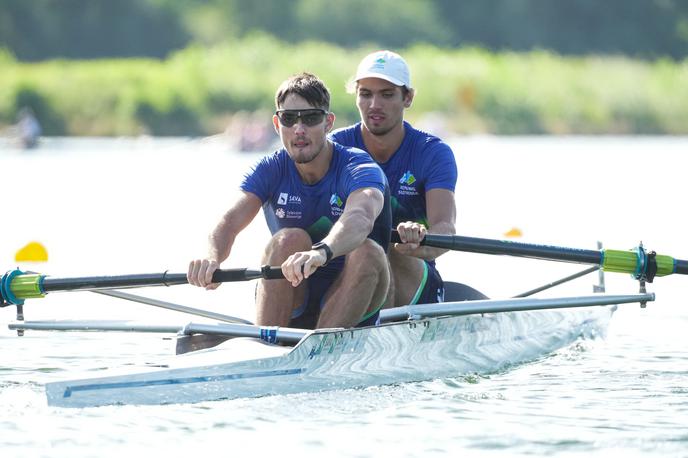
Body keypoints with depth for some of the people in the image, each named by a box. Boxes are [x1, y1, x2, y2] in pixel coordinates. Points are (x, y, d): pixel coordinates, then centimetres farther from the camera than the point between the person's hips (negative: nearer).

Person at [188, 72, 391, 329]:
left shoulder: (357, 166, -13)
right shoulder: (271, 170, -2)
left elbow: (360, 217, -37)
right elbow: (230, 222, -19)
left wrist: (321, 252, -60)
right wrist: (211, 258, -44)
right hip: (289, 303, 2)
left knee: (368, 251, -30)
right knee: (291, 239, -26)